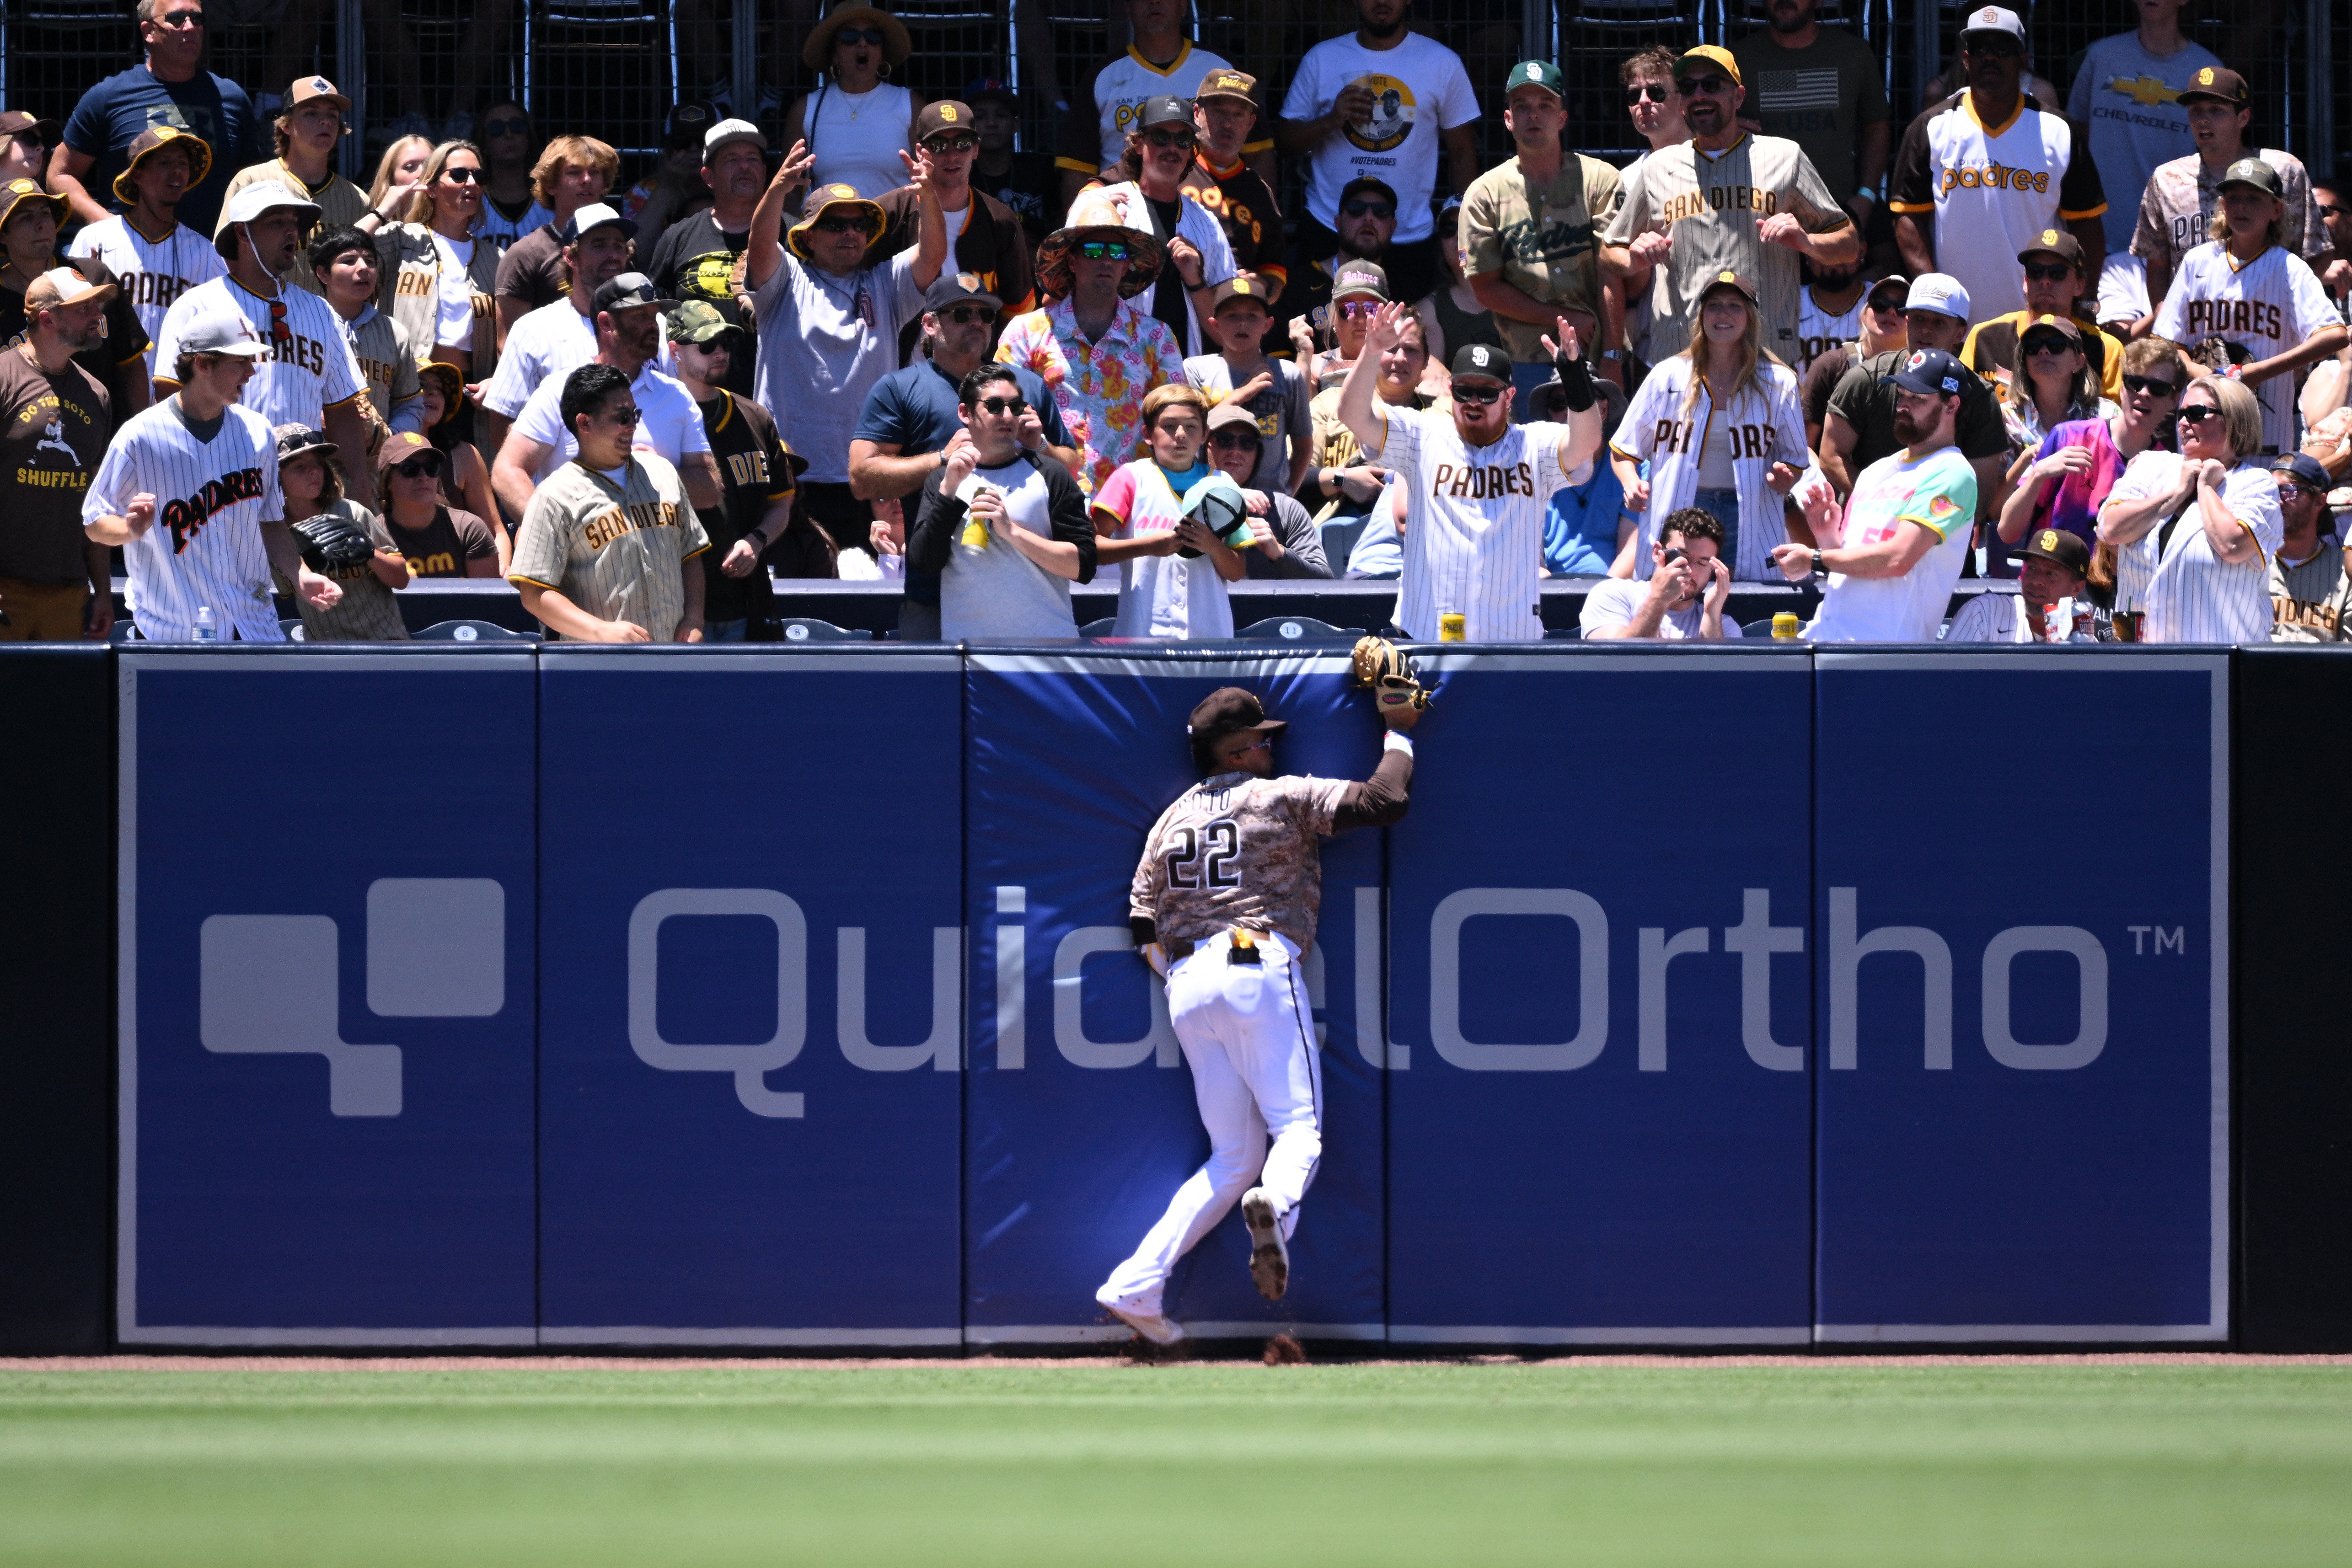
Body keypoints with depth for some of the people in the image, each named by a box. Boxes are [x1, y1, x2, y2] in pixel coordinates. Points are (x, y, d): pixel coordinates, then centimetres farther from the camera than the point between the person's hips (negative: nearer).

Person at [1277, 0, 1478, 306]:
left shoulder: (1442, 63, 2)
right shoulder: (1321, 59, 5)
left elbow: (1463, 154, 6)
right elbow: (1285, 142, 6)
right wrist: (1331, 120, -13)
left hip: (1410, 239, -1)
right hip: (1326, 234, 1)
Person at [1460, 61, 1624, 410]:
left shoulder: (1599, 181, 3)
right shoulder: (1485, 194, 5)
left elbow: (1611, 275, -3)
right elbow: (1485, 287, 4)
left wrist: (1612, 358, -11)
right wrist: (1564, 318, -4)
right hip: (1529, 364, 0)